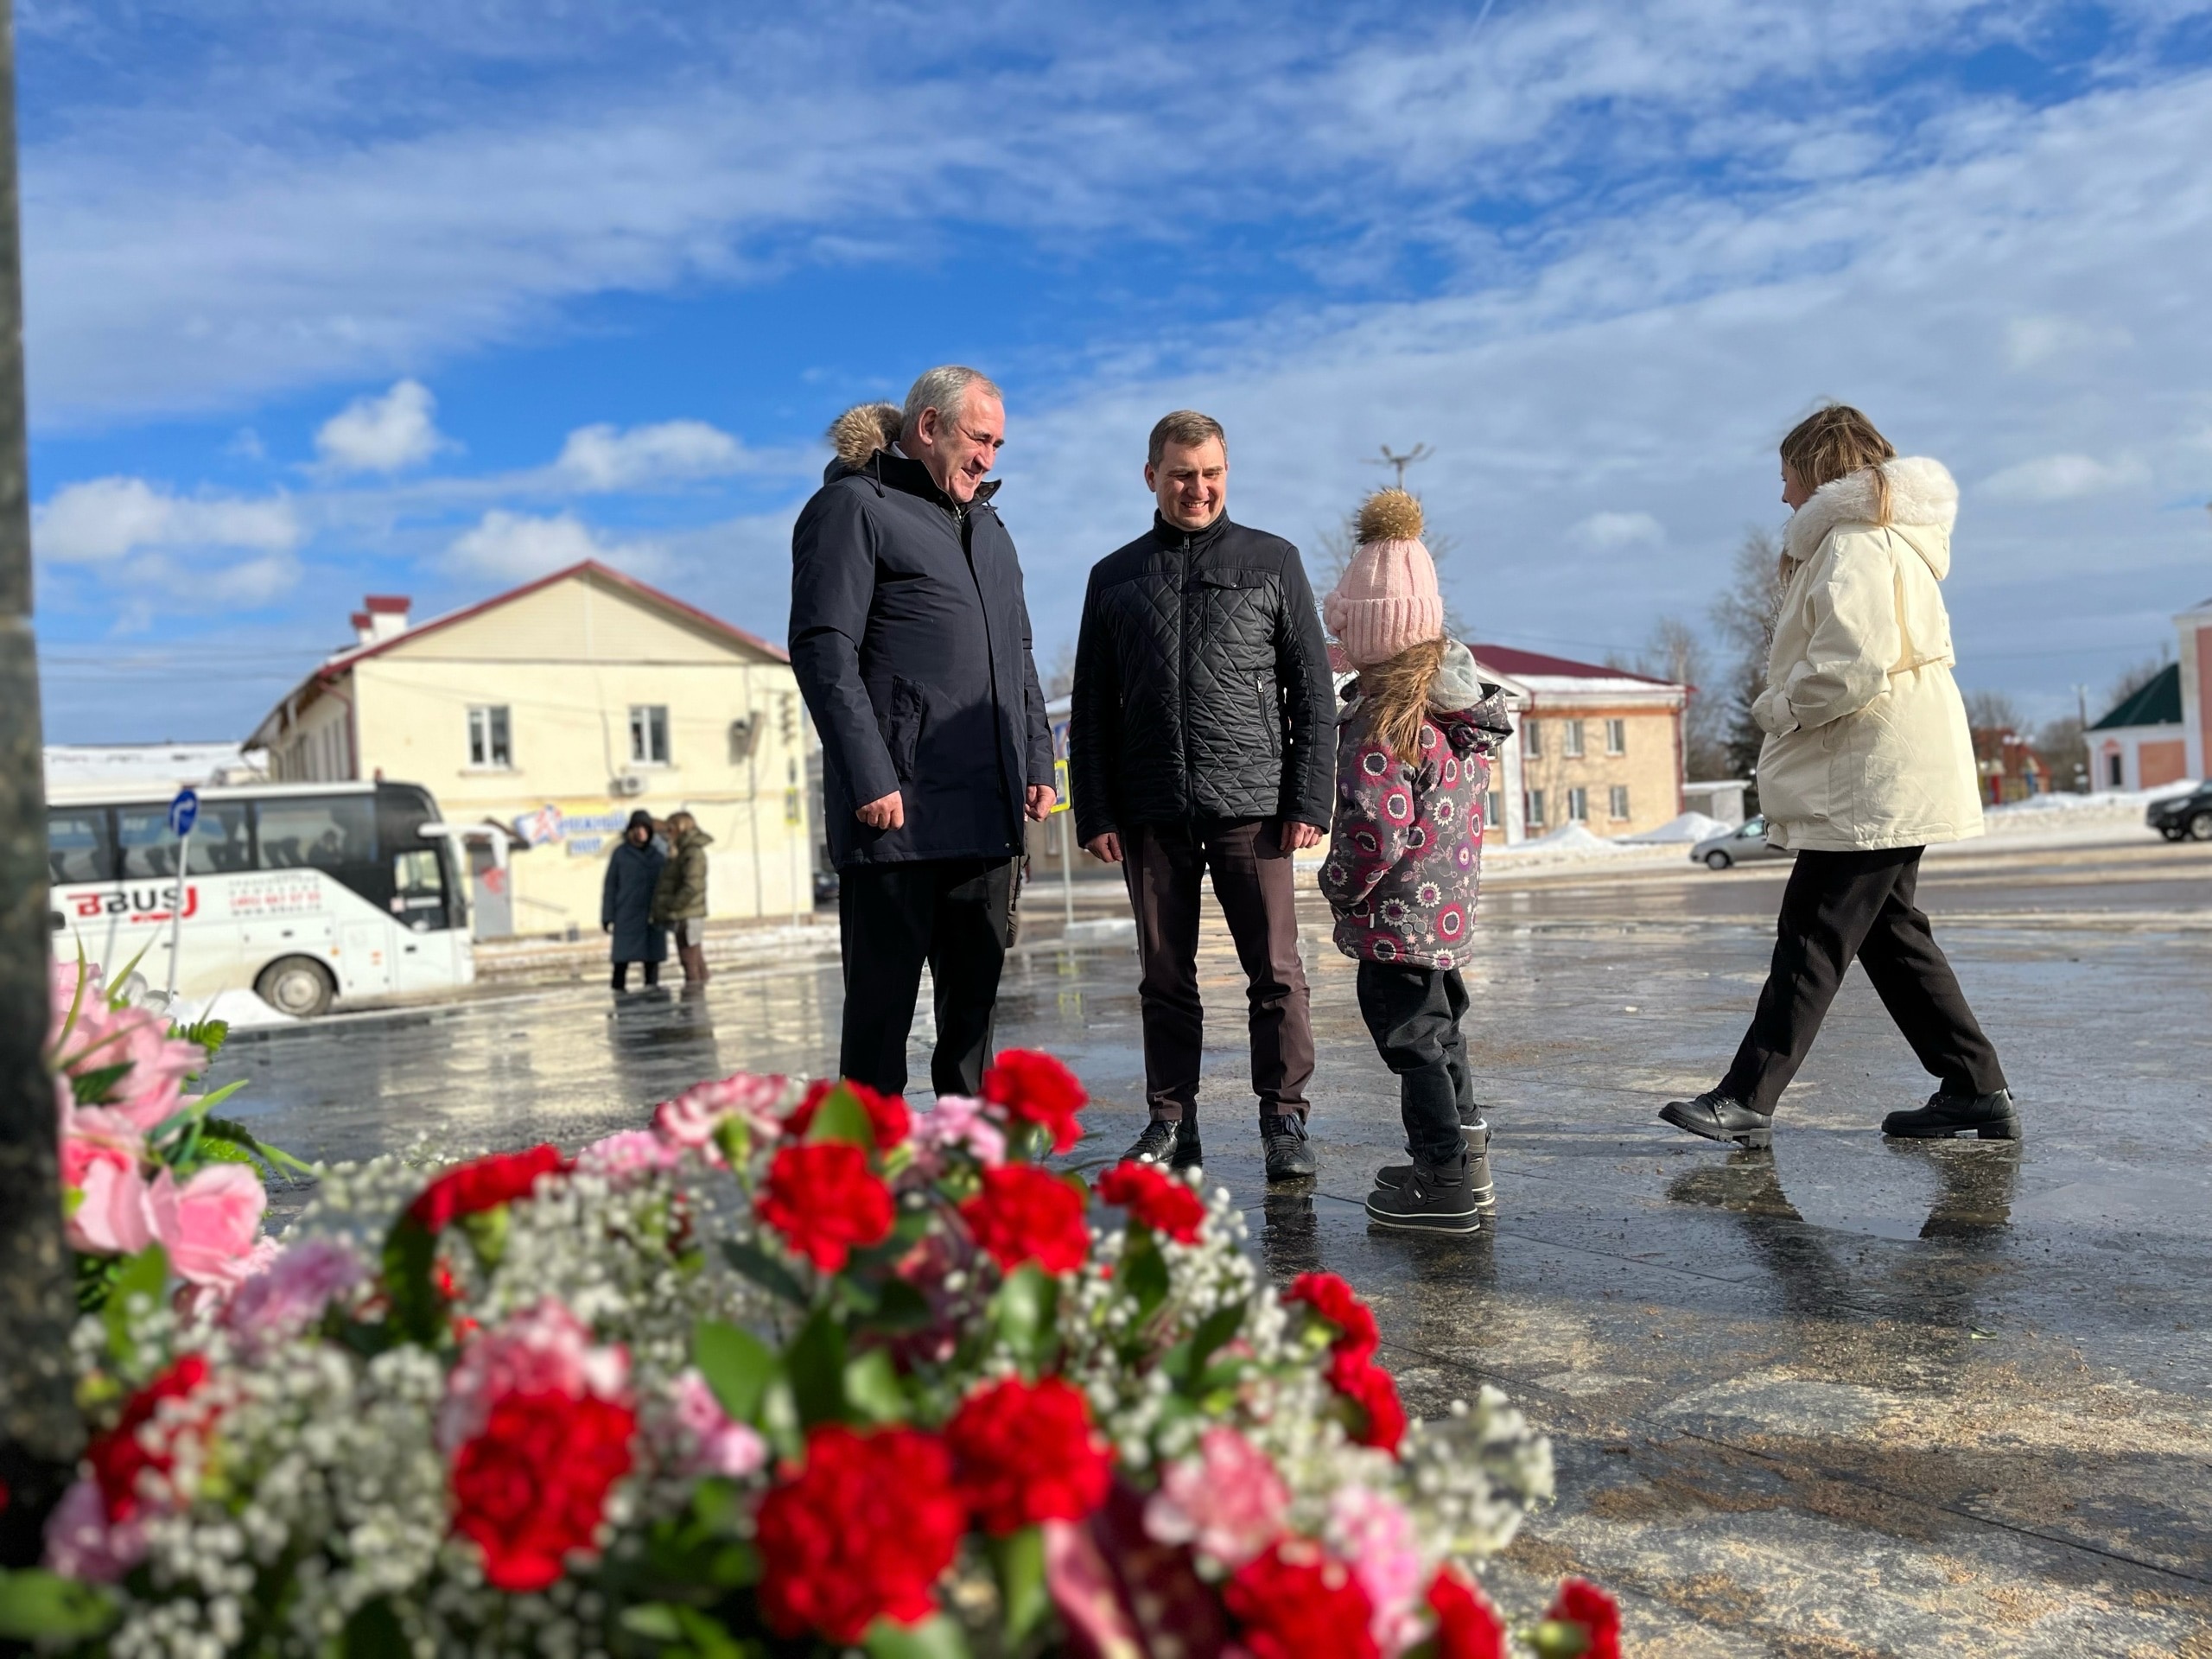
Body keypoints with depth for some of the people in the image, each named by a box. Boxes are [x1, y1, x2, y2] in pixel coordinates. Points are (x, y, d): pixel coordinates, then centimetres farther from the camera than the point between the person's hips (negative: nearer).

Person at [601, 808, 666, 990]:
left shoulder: (659, 855, 6)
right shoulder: (620, 853, 1)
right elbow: (610, 886, 1)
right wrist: (607, 916, -4)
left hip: (652, 918, 2)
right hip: (626, 917, -2)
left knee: (652, 960, 4)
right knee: (621, 960, -5)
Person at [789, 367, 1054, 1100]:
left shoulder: (987, 526, 22)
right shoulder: (853, 507, -2)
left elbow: (1019, 656, 26)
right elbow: (822, 649, -12)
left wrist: (1037, 762, 14)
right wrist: (870, 779, -18)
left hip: (987, 813, 8)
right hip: (896, 814, -7)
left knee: (974, 998, 12)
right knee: (882, 999, -1)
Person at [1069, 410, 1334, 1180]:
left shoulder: (1272, 561, 9)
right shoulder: (1115, 577, 14)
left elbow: (1313, 691, 6)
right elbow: (1090, 710, 13)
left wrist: (1308, 801, -3)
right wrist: (1095, 814, 4)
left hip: (1251, 803, -2)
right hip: (1152, 813, 2)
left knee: (1276, 971, -2)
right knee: (1165, 977, 6)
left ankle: (1284, 1123, 8)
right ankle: (1170, 1122, 15)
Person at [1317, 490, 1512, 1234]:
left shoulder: (1377, 715, -20)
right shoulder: (1459, 699, 8)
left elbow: (1373, 828, -26)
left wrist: (1341, 887, -11)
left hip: (1398, 914, -9)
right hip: (1450, 905, 9)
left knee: (1411, 1037, 1)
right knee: (1437, 1028, 22)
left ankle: (1443, 1184, 9)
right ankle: (1464, 1158, 34)